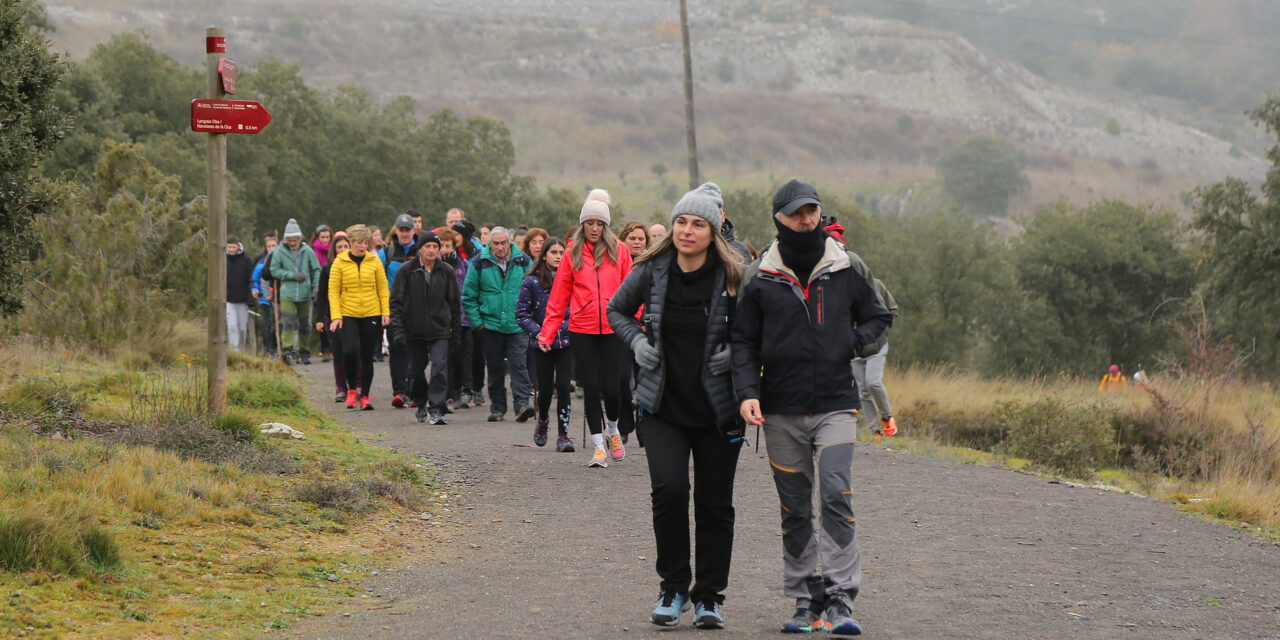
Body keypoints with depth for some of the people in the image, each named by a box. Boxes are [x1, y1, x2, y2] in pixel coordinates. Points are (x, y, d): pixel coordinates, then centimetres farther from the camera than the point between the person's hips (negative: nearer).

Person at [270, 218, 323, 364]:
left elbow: (316, 270, 10)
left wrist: (315, 285, -5)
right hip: (287, 294, -2)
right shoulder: (279, 253, -2)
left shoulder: (308, 252, 3)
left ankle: (303, 351, 19)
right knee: (288, 322, -14)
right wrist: (292, 275, -13)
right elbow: (275, 270, -2)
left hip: (305, 294, 2)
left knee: (305, 325, 8)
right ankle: (288, 350, -16)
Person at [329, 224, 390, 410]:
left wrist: (385, 312, 0)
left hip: (371, 314, 2)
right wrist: (336, 316, -9)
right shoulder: (340, 262, 0)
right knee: (349, 351, -17)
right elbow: (333, 290, 0)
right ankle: (352, 388, 6)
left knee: (367, 356, 3)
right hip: (348, 314, -2)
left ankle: (365, 395, 14)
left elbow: (383, 288, 8)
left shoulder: (374, 261, 4)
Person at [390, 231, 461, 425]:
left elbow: (454, 302, 10)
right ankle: (421, 405, 29)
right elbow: (396, 302, -1)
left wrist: (456, 330, 7)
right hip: (414, 331, 0)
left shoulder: (446, 271, 4)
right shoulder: (407, 270, -1)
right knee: (416, 371, 9)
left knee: (440, 368, -14)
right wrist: (398, 330, -9)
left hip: (440, 331, 0)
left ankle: (436, 409, -13)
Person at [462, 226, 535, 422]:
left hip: (517, 326, -1)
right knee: (495, 367, 7)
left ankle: (522, 404, -15)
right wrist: (477, 322, -1)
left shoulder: (523, 262, 2)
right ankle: (497, 407, 16)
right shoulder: (480, 264, 1)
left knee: (518, 364, -11)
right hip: (490, 324, 1)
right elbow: (468, 296, 5)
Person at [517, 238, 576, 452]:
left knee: (564, 386, -11)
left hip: (567, 340, 0)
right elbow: (521, 314, 1)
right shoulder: (532, 281, 1)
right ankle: (543, 421, 34)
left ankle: (563, 434, -6)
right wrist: (539, 333, -11)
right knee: (545, 388, 3)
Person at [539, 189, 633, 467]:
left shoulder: (618, 251, 5)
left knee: (611, 387, -2)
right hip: (581, 330, 1)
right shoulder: (573, 253, 6)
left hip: (612, 329, -1)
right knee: (591, 388, -1)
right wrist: (547, 332, 2)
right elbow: (558, 297, 7)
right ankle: (599, 447, 6)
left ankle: (613, 430, 27)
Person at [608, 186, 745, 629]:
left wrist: (736, 352, -10)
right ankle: (673, 587, 3)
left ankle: (709, 596, 18)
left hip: (717, 408, -1)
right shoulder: (651, 272, -1)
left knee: (714, 502, 4)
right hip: (663, 405, 1)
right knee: (669, 488, -15)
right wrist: (636, 341, 0)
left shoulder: (732, 278, -7)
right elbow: (617, 310, 17)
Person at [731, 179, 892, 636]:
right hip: (782, 410, 1)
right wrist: (747, 393, -10)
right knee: (795, 509, 6)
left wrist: (855, 340, -4)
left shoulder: (848, 269, 5)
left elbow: (877, 317, 17)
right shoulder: (758, 277, 3)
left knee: (836, 496, -15)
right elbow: (743, 341, 4)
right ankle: (806, 602, 12)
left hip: (835, 405, -1)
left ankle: (841, 599, -16)